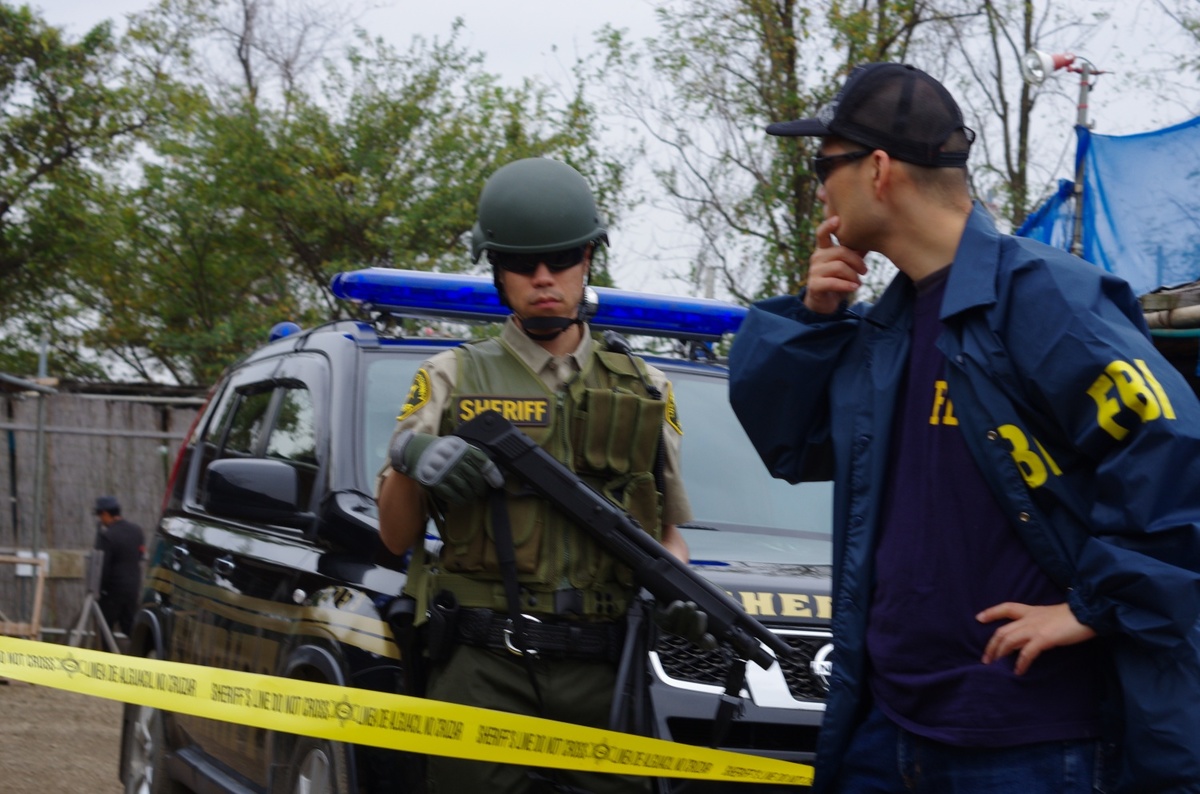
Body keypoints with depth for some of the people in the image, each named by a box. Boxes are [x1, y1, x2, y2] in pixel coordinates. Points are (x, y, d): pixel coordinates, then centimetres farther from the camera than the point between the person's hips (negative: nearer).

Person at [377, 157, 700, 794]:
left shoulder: (644, 389, 18)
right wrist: (408, 457, -15)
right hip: (482, 670, -2)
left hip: (602, 675, 2)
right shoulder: (452, 378, 11)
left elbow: (668, 531, 22)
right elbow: (396, 538, 6)